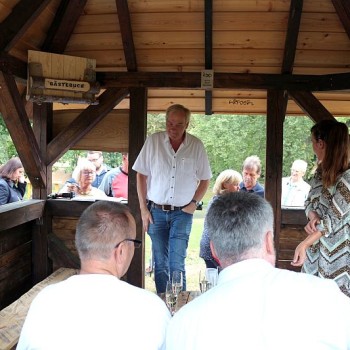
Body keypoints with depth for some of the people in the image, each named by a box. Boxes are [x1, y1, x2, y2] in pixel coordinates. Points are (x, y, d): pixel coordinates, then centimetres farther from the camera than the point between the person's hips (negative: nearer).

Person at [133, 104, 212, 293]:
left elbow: (205, 179, 8)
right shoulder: (153, 141, -4)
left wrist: (194, 203, -5)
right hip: (156, 211, 1)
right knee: (160, 263, 9)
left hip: (182, 213, -1)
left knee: (177, 264, -5)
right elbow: (141, 175, 1)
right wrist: (143, 208, -2)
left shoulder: (196, 146, -3)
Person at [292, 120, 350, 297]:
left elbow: (333, 220, -20)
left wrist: (304, 244, -23)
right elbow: (310, 202, 10)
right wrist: (313, 218, -12)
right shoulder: (321, 170, 6)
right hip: (316, 247, 7)